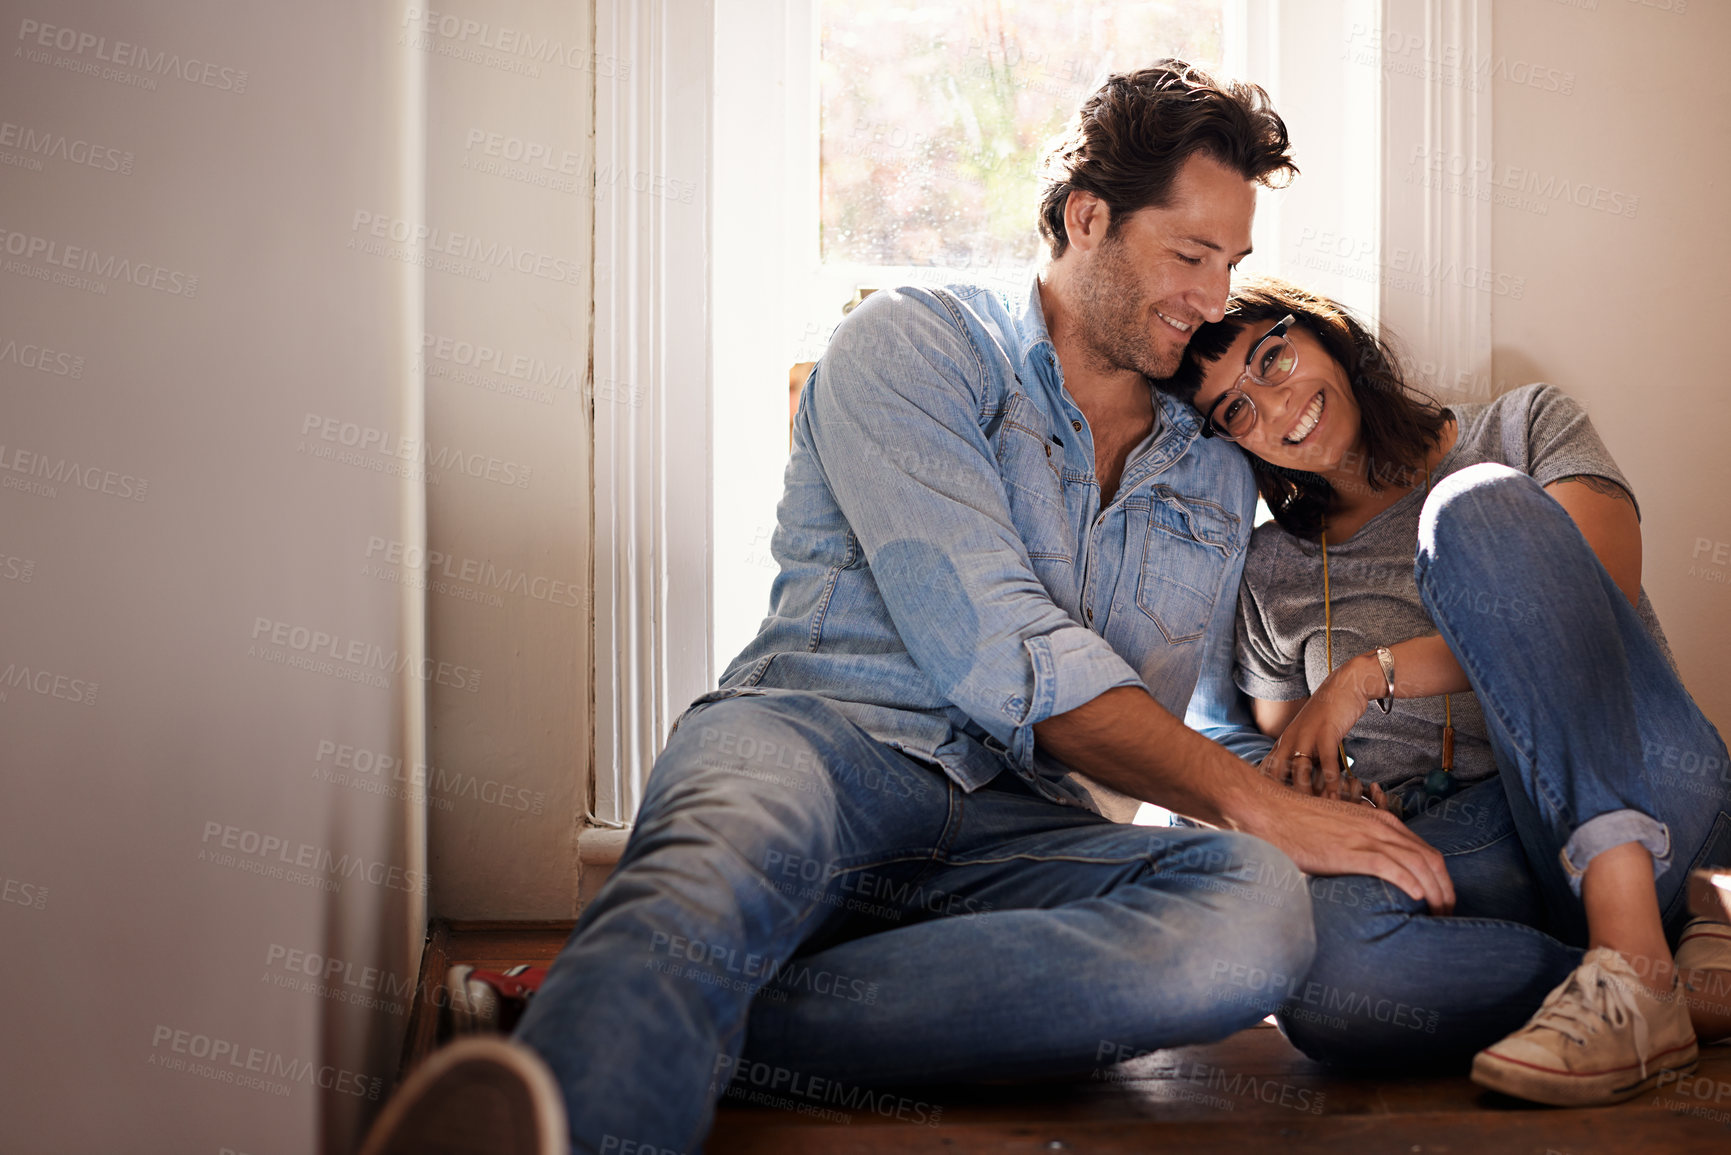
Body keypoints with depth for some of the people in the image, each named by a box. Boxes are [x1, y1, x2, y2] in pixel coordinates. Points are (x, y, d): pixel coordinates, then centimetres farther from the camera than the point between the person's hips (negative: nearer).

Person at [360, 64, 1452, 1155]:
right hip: (824, 736, -3)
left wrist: (1339, 825, 11)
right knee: (735, 842, -40)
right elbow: (994, 652, -6)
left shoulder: (1218, 470, 26)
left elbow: (1225, 727, 34)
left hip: (1020, 831, 4)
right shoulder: (917, 344, 8)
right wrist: (1258, 805, -9)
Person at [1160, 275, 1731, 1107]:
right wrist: (1324, 806, -2)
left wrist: (1371, 674, -8)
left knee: (1476, 508, -26)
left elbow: (1592, 618, -4)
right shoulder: (1272, 576, 21)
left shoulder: (1526, 430, 13)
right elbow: (1285, 764, 22)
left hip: (1644, 790, -1)